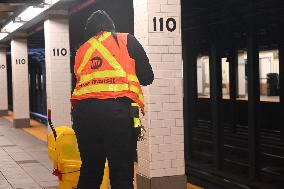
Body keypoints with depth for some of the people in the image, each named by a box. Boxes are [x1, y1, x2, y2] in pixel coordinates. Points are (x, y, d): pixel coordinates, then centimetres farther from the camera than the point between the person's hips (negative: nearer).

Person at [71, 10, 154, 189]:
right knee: (122, 174, 0)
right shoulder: (126, 40, 14)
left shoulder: (81, 51, 24)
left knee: (90, 171, 14)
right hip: (117, 111, -4)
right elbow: (148, 77, 12)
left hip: (83, 112, 4)